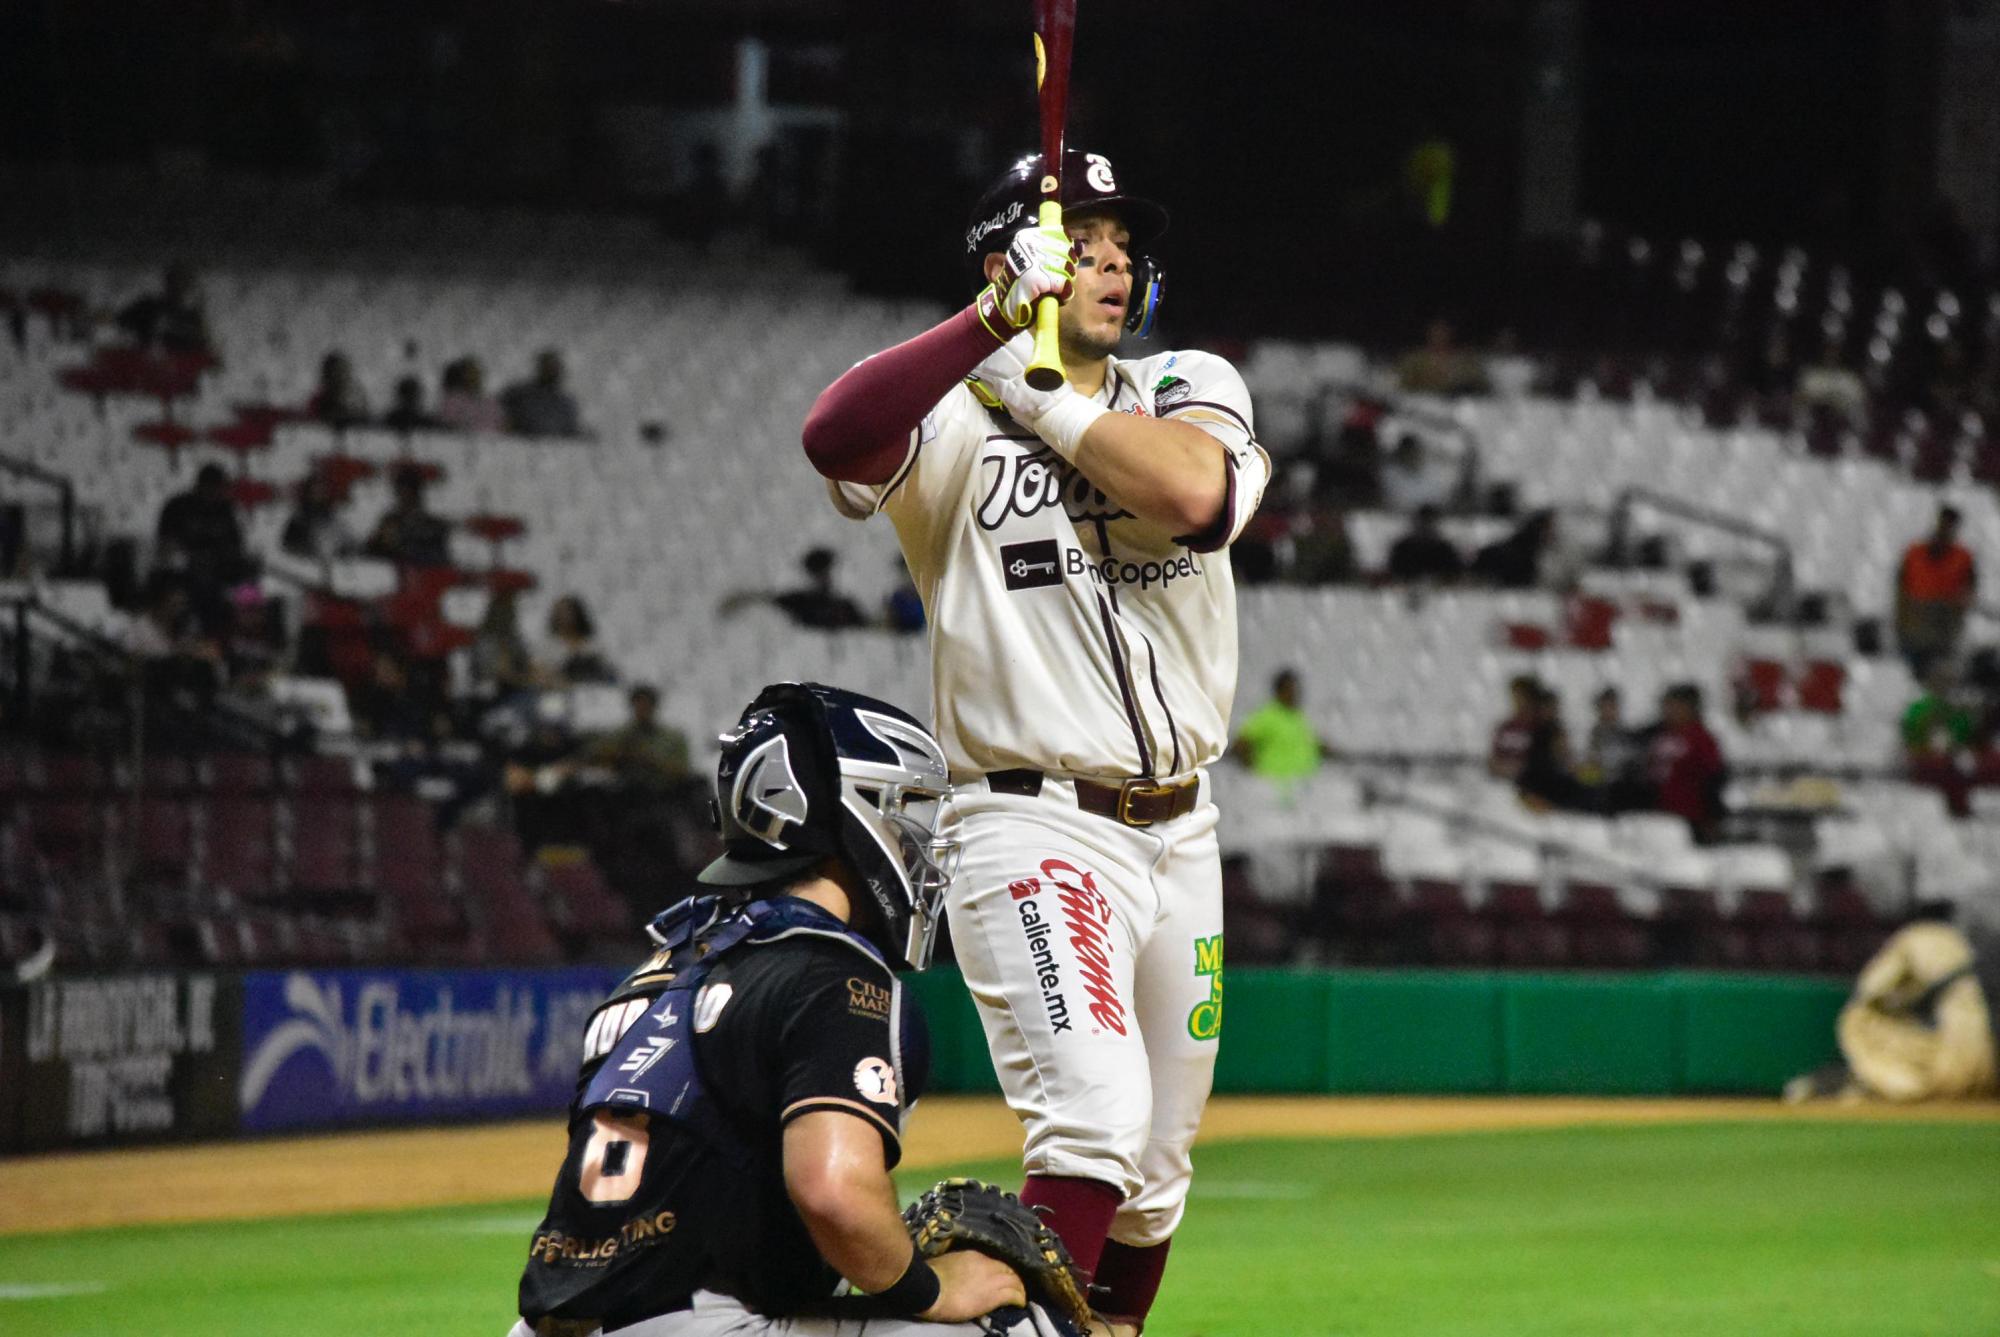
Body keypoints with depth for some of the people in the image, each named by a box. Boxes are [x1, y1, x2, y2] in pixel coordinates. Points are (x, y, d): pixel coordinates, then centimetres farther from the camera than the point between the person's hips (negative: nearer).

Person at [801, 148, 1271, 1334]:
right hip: (1035, 828, -5)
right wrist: (999, 320, -28)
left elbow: (1193, 495, -16)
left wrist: (1034, 390, -11)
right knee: (1096, 1114, -24)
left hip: (1179, 833, 5)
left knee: (1158, 1163, 12)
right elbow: (834, 438, -28)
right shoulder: (954, 423, -4)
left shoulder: (1189, 390, 8)